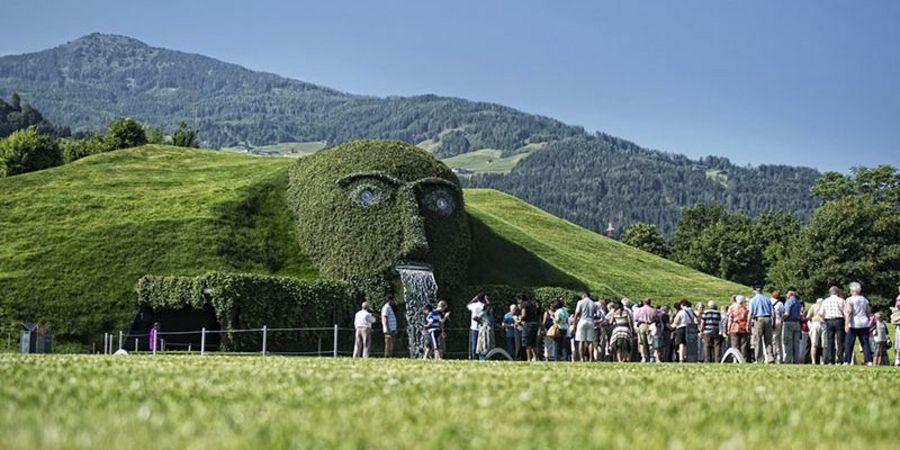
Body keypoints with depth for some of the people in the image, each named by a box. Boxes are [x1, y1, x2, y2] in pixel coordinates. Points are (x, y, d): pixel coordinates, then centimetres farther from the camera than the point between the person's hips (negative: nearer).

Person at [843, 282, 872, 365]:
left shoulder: (849, 300, -6)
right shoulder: (864, 300, 12)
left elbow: (848, 312, -16)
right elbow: (868, 313, 14)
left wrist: (846, 325, -19)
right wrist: (868, 321, 25)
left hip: (853, 324, -5)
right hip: (864, 324, 5)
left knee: (849, 343, -1)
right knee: (865, 343, 6)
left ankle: (846, 361, -4)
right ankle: (869, 361, -1)